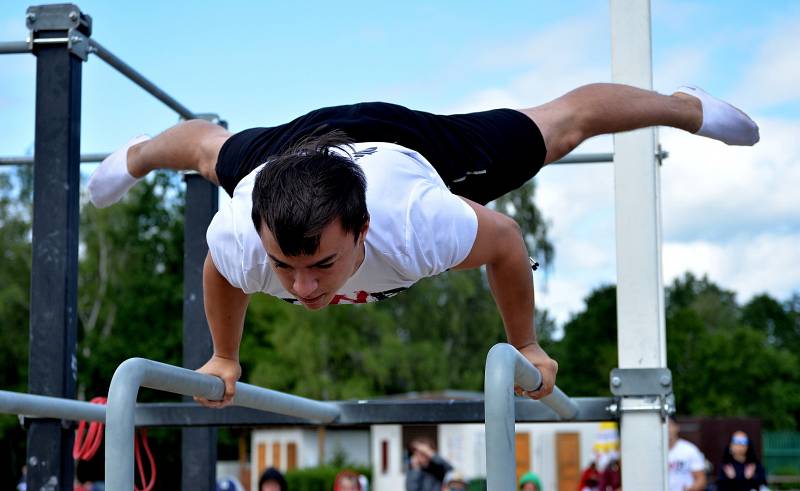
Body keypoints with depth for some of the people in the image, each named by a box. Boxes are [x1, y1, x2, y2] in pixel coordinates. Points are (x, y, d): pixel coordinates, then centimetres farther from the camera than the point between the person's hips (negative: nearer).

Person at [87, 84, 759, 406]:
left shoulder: (420, 224, -50)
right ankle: (139, 154, 74)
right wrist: (224, 357, 0)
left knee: (559, 125, 22)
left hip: (411, 140, -1)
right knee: (215, 150, 36)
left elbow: (507, 241, -26)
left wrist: (524, 346, -11)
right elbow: (217, 274, -16)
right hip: (296, 140, 1)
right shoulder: (237, 236, -44)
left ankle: (684, 104, 53)